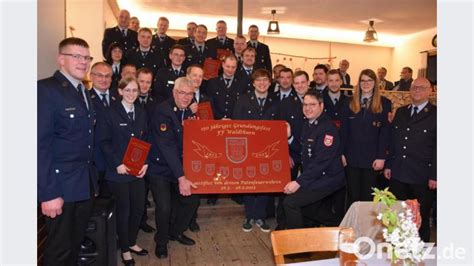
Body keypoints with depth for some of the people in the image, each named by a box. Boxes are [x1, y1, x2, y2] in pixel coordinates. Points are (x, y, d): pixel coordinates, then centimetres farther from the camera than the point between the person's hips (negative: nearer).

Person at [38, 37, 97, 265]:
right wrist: (48, 193, -21)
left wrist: (92, 179, 7)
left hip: (85, 184, 7)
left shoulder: (84, 92, 12)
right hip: (60, 186, -7)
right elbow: (40, 144, -18)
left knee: (76, 243, 20)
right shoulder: (45, 89, -12)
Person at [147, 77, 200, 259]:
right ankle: (161, 241, 17)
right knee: (164, 206, -13)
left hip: (181, 166, 6)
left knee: (192, 199, 6)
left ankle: (175, 231, 32)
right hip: (160, 168, -6)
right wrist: (181, 177, -29)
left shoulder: (189, 112, 1)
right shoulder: (162, 111, -20)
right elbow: (167, 146, -27)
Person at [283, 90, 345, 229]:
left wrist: (299, 182, -26)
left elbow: (321, 161, -25)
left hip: (327, 179, -9)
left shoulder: (327, 128, -19)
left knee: (290, 202, -14)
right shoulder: (308, 124, 9)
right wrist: (289, 137, -1)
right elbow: (303, 151, 14)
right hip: (313, 177, 9)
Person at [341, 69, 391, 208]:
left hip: (372, 158, -1)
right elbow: (344, 130, 5)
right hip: (352, 157, 1)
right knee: (352, 196, 8)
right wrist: (341, 153, -1)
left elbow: (385, 132, -3)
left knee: (368, 197, 7)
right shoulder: (350, 103, 7)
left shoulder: (384, 103, 1)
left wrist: (381, 157, -9)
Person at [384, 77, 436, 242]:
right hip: (398, 174, 4)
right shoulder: (400, 112, 11)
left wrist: (434, 176, -9)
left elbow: (438, 148, -6)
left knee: (421, 218, 11)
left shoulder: (435, 114, -4)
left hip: (422, 177, -4)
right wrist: (388, 165, 8)